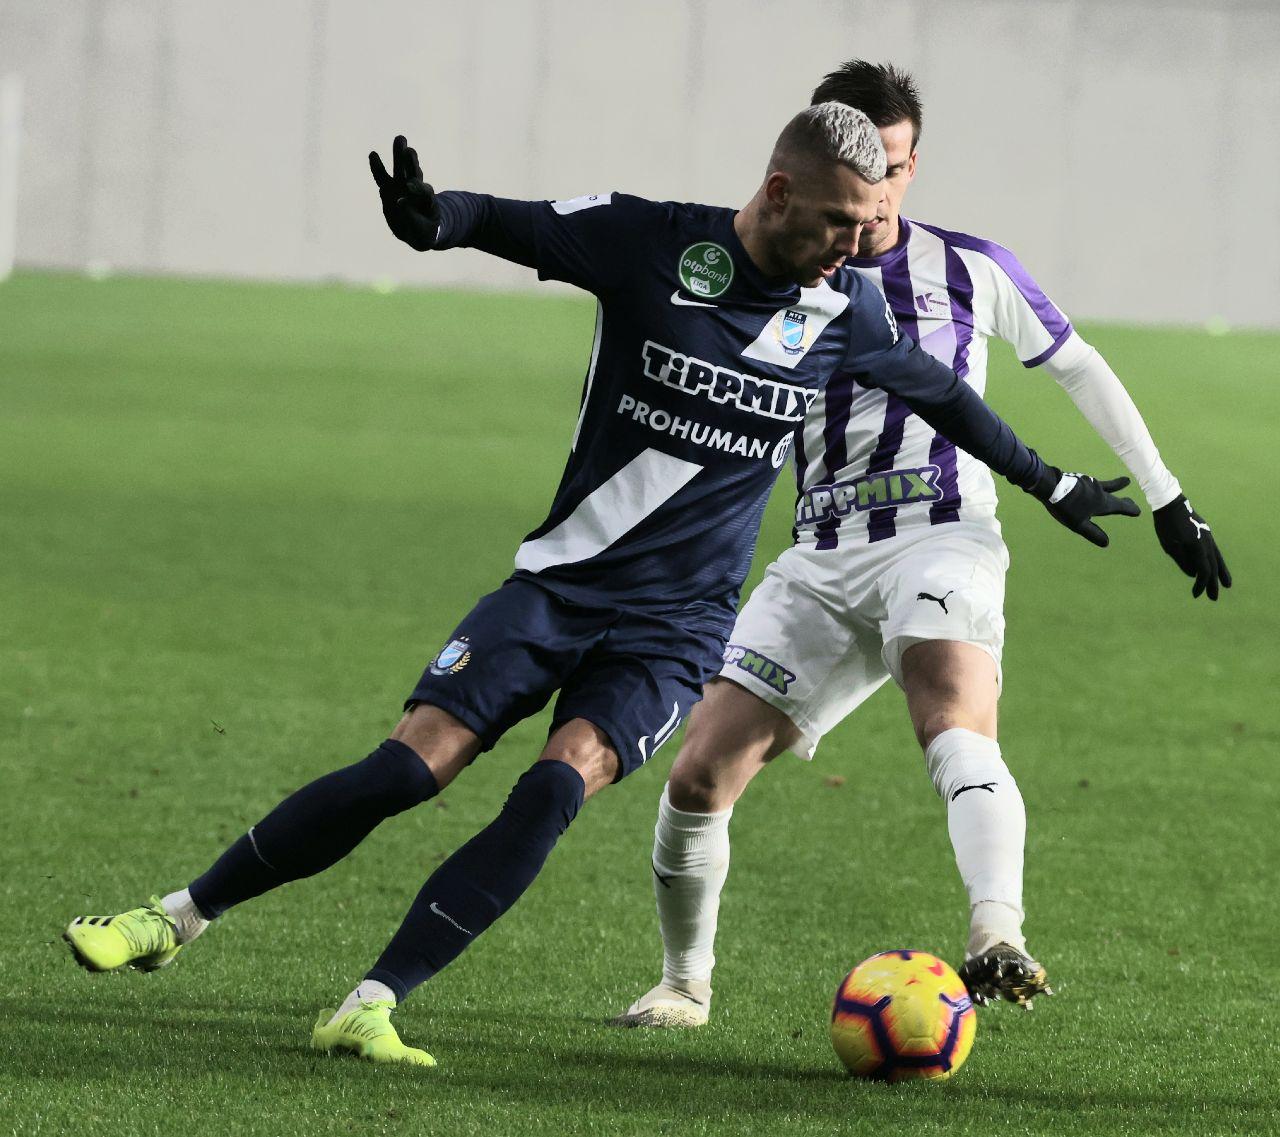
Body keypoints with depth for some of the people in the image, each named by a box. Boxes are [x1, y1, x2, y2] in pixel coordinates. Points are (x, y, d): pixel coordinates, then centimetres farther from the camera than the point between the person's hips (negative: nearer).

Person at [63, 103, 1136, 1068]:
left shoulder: (848, 312, 1)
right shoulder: (653, 242, -8)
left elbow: (943, 395, 19)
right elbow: (516, 225, -14)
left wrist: (1053, 485, 30)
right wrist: (434, 218, -38)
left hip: (677, 626, 2)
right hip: (563, 581, -1)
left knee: (559, 785, -24)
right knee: (406, 768, -12)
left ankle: (371, 1006, -22)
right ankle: (177, 919, 5)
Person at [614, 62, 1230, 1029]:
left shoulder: (971, 270, 6)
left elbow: (1079, 369, 20)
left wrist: (1167, 499, 21)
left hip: (943, 539, -3)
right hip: (823, 564, 3)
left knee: (955, 724, -34)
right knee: (699, 778, -6)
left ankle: (998, 939, -55)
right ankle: (686, 983, 18)